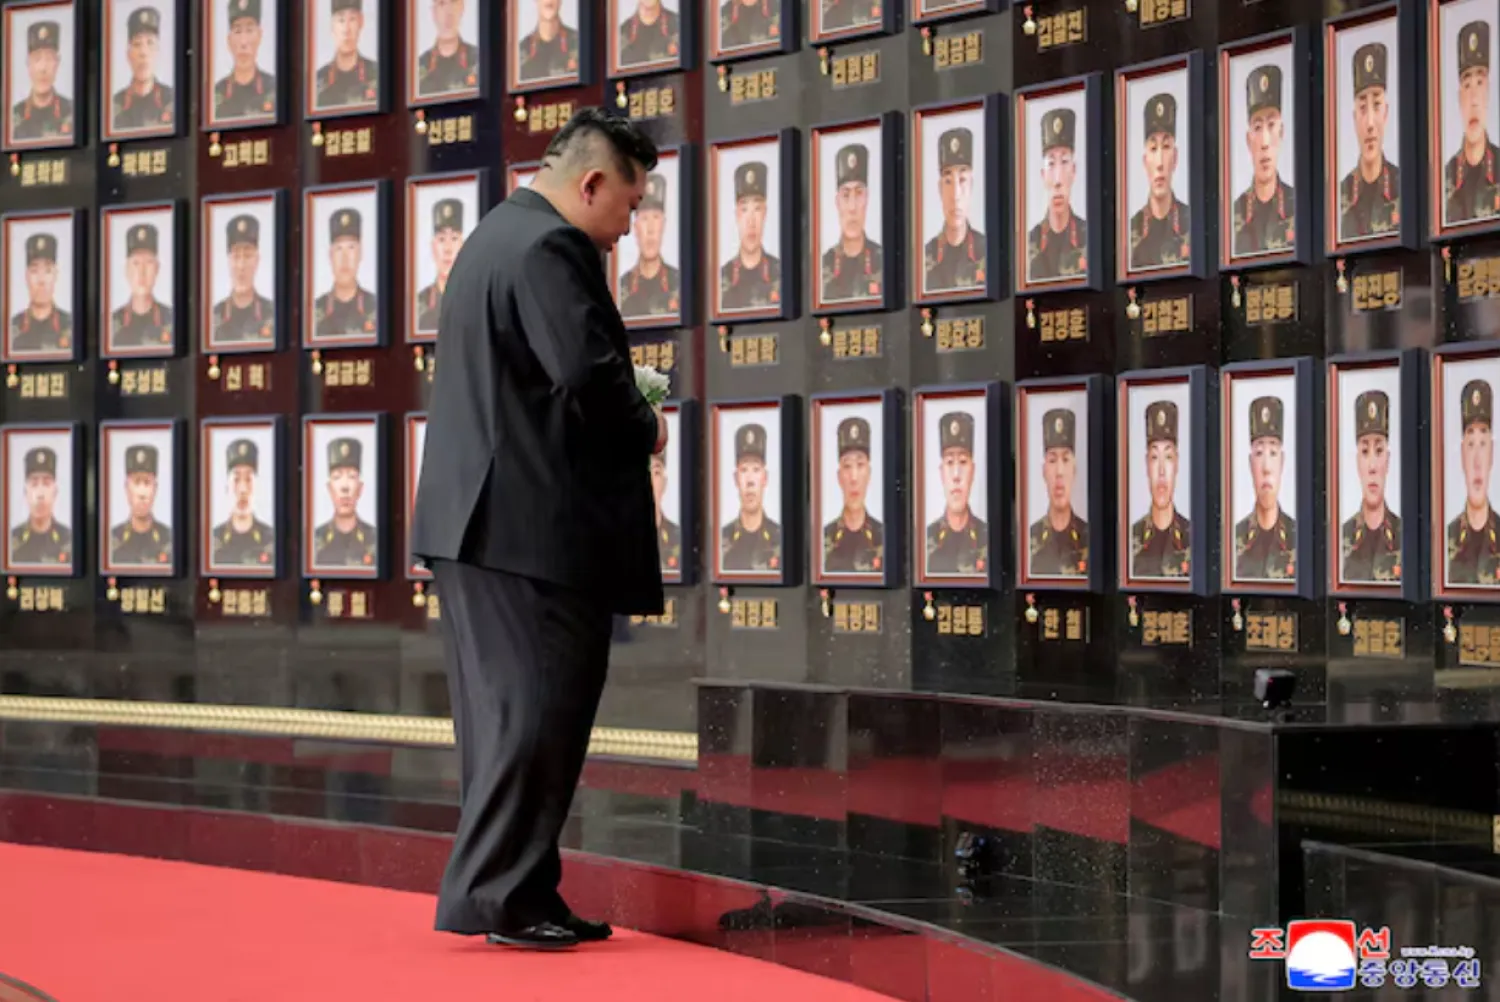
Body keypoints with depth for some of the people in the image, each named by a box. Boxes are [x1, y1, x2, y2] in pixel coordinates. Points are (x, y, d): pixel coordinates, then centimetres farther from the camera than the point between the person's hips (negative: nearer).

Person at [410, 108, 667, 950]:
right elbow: (588, 373, -24)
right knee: (541, 708, -6)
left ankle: (508, 894, 18)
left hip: (477, 522, 11)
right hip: (535, 524, -11)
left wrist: (628, 424, 15)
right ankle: (501, 894, -3)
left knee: (506, 711, 13)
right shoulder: (551, 248, -13)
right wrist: (646, 429, -5)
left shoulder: (498, 235, 21)